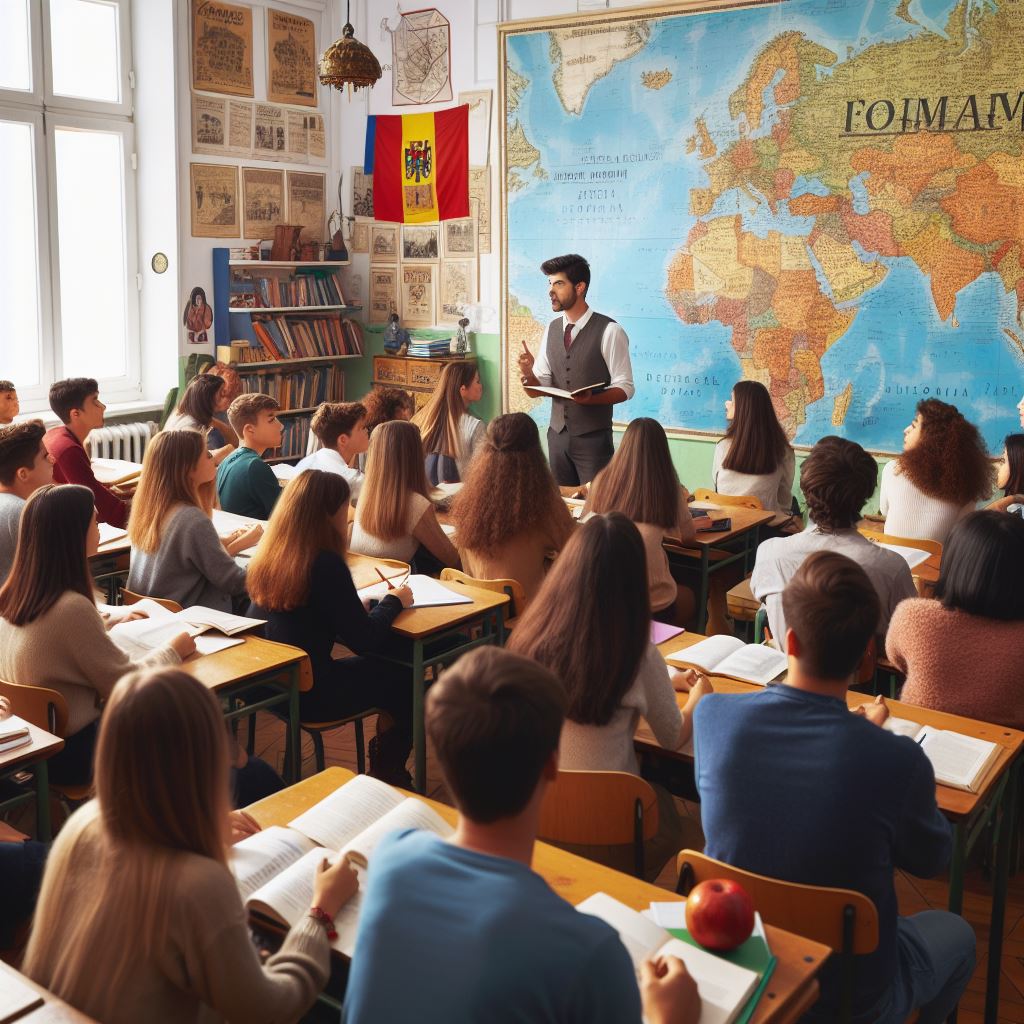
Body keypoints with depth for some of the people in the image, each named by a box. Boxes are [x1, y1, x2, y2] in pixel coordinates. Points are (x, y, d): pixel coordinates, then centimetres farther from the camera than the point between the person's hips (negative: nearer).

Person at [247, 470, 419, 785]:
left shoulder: (269, 555, -1)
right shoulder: (325, 565, -23)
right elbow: (365, 641, -18)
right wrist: (394, 601, -2)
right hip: (305, 694, -8)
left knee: (383, 668, 23)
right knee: (403, 682, 13)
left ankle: (382, 759, 34)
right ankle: (389, 776, 33)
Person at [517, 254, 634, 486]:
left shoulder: (609, 332, -12)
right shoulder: (552, 329, 6)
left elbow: (625, 388, -10)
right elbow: (538, 388, 7)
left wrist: (590, 398, -27)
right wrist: (527, 373, -14)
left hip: (593, 438, -5)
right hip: (558, 434, 5)